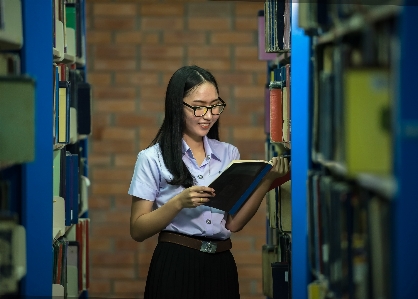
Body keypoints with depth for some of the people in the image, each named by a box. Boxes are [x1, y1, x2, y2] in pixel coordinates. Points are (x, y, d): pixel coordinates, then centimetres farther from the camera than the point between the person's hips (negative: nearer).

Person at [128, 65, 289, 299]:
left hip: (221, 267, 4)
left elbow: (234, 223, 1)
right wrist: (179, 202, -20)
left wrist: (267, 180, -9)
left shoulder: (229, 154, 8)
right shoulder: (153, 158, -4)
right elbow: (138, 231, -6)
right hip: (175, 268, -4)